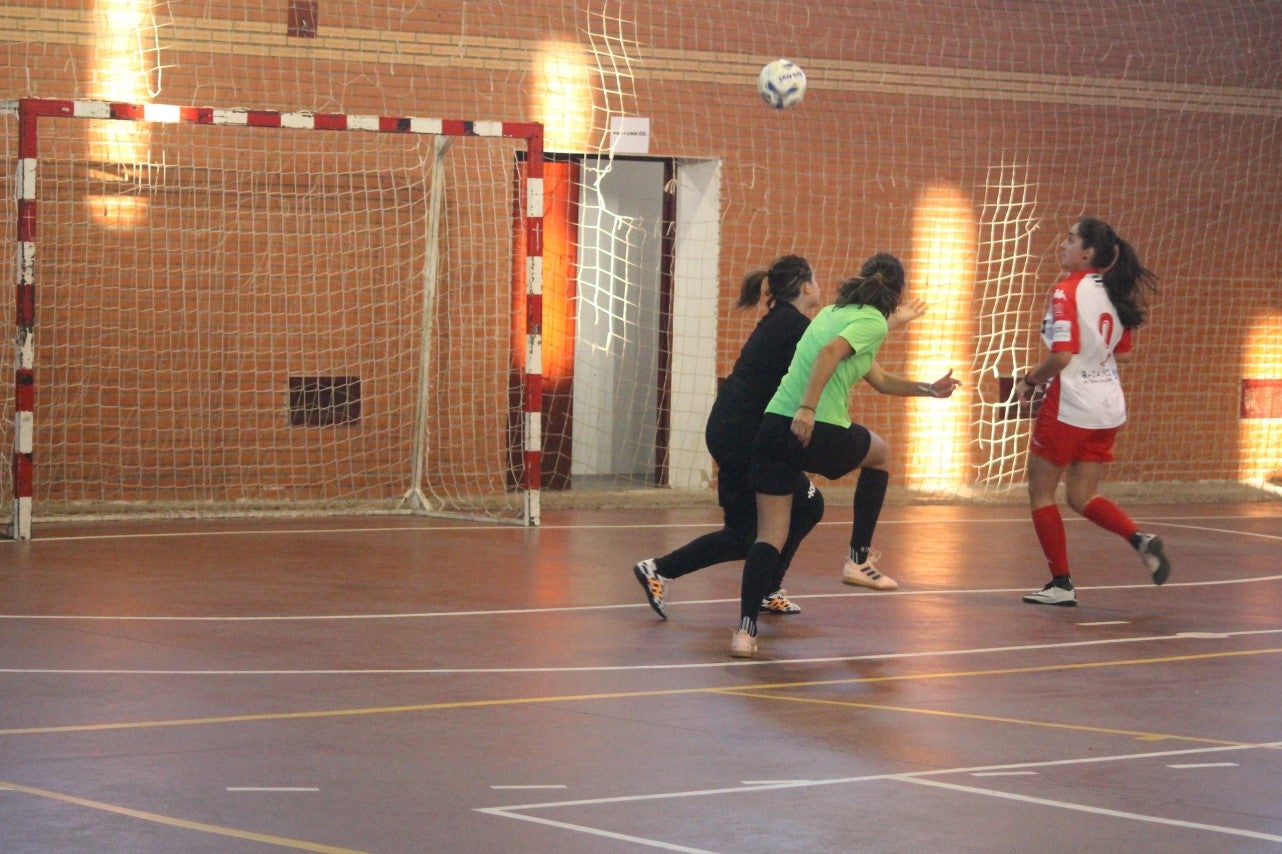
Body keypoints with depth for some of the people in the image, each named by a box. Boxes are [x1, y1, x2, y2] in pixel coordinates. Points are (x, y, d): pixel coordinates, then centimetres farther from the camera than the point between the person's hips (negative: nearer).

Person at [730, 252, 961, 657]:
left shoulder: (832, 312, 23)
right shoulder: (873, 322, -2)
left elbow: (880, 380, 32)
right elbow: (830, 354, -21)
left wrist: (928, 390, 34)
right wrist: (807, 409, -26)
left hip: (774, 426, 6)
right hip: (821, 434, -6)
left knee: (769, 537, 7)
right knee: (879, 452, 29)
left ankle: (746, 628, -10)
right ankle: (858, 557, 28)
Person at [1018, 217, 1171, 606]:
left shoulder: (1068, 290, -15)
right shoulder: (1114, 293, 7)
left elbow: (1061, 355, -21)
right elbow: (1123, 353, 15)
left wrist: (1030, 380, -6)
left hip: (1070, 405, -7)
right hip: (1108, 405, 7)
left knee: (1041, 491, 7)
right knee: (1082, 496, 16)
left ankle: (1061, 584, 6)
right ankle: (1142, 540, -6)